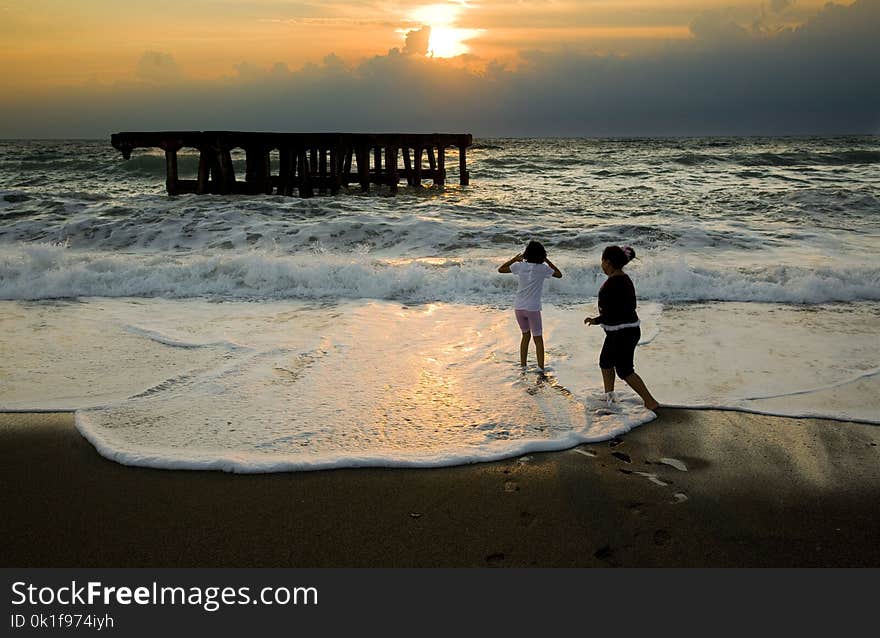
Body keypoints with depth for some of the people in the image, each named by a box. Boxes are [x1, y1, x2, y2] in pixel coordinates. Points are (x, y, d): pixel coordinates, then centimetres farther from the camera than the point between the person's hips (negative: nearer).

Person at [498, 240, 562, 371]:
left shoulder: (520, 266, -2)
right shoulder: (543, 268, -8)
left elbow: (500, 269, 9)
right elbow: (559, 274, 10)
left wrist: (515, 258, 13)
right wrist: (547, 261, 11)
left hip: (519, 307, 3)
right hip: (533, 308, -3)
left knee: (525, 335, 20)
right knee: (538, 339, 8)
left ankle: (523, 366, 23)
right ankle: (541, 369, 4)